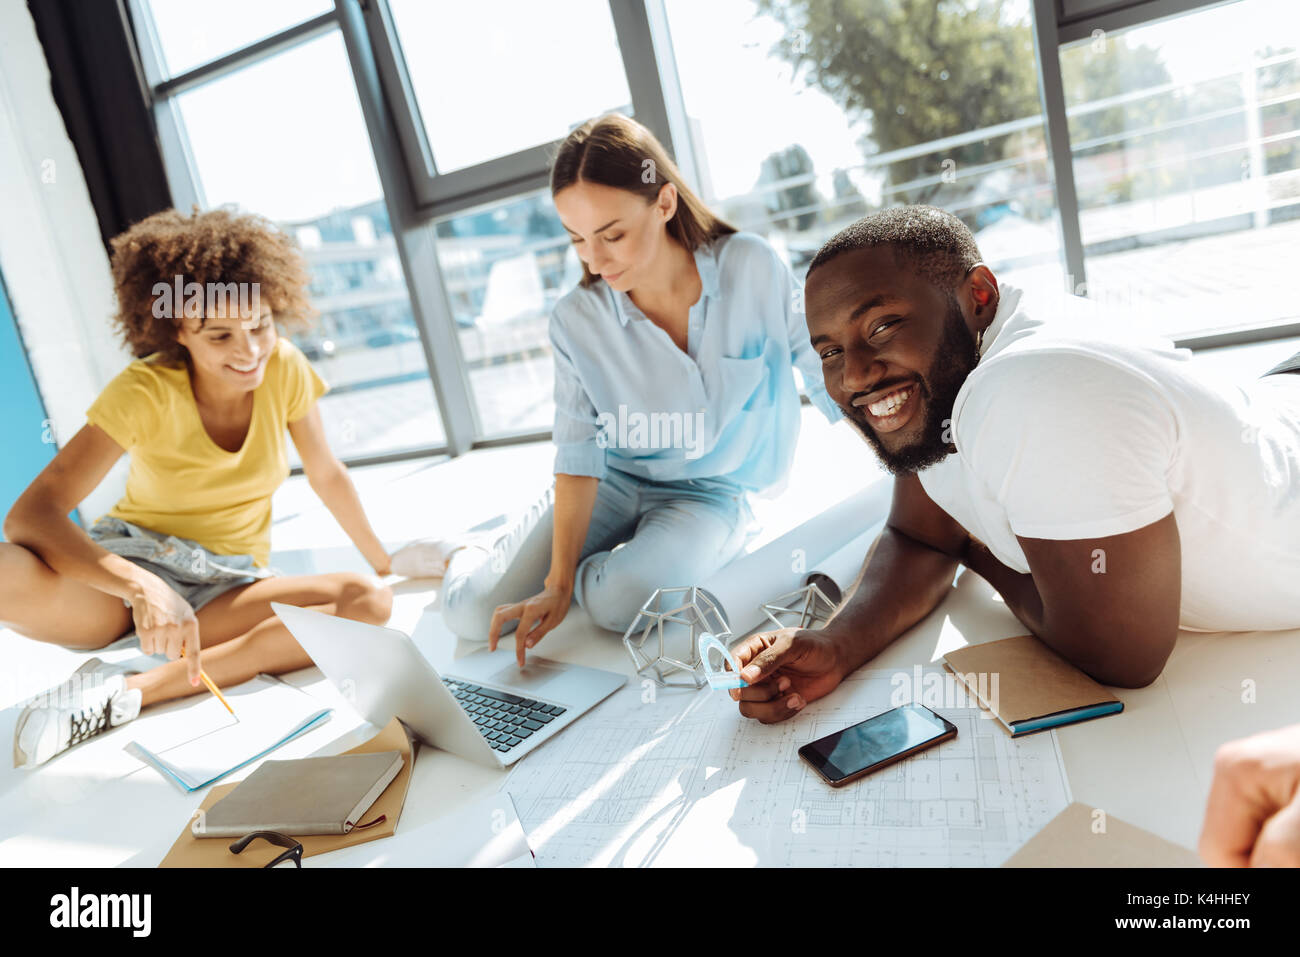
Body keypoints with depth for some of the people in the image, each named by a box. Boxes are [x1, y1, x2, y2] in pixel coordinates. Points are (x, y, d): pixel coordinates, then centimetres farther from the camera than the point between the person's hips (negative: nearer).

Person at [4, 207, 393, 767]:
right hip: (128, 572, -4)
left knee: (370, 602, -28)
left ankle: (127, 692, -26)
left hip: (229, 587, 5)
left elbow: (327, 476, 5)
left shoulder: (285, 369, -9)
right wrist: (141, 588, -41)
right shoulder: (144, 392, -16)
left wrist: (384, 562, 12)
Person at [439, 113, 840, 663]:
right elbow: (579, 456, -13)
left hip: (711, 492, -1)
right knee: (472, 615, -10)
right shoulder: (577, 321, -14)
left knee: (620, 600, -32)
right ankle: (465, 555, 28)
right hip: (613, 483, 2)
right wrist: (558, 583, -19)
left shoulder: (751, 268, -17)